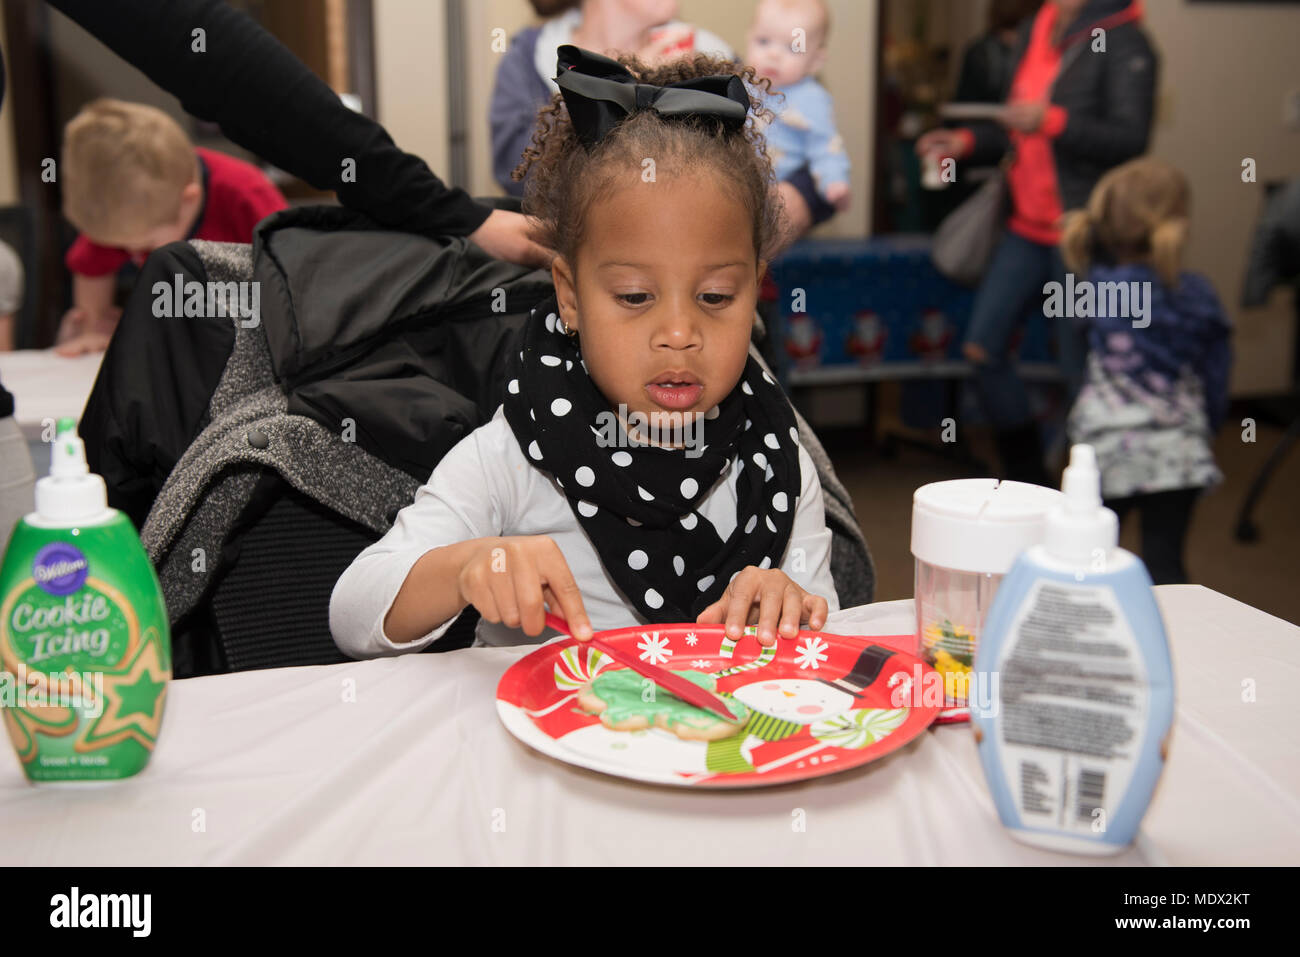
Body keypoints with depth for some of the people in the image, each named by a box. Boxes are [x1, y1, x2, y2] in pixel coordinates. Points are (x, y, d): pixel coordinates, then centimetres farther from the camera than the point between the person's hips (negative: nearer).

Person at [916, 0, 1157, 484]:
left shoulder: (1124, 43, -10)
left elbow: (1130, 138, -19)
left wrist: (1052, 121, -27)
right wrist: (967, 142, 11)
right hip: (1026, 226, 8)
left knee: (1080, 364, -1)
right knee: (982, 346, 5)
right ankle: (1025, 479, 21)